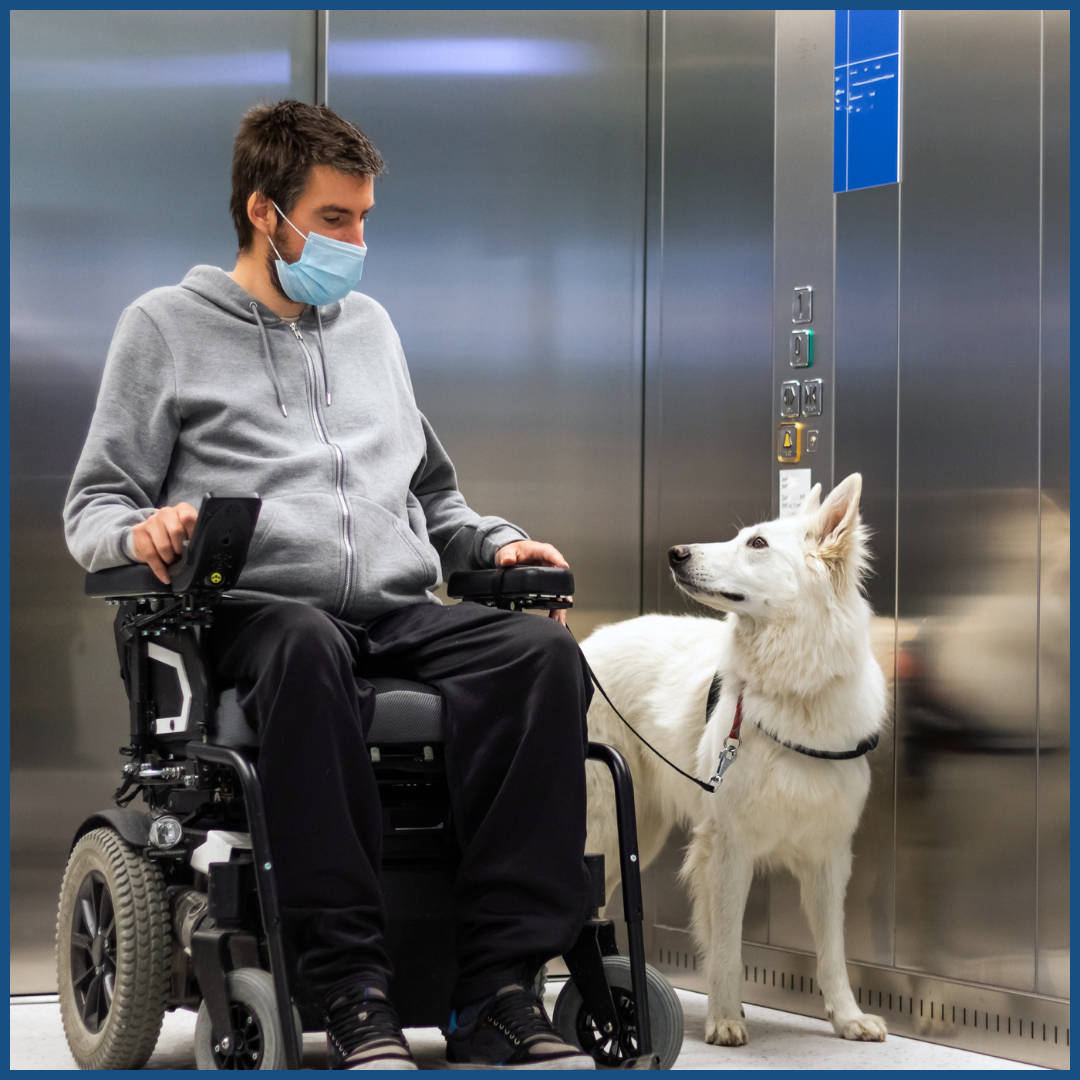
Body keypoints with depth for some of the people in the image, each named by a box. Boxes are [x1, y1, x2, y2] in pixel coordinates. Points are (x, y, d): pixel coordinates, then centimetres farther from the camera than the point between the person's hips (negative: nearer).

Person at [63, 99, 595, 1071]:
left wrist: (496, 543, 16)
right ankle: (350, 986, -43)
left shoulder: (370, 325, 29)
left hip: (403, 613, 5)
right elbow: (93, 507, 10)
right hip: (255, 613, -4)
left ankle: (499, 990, -33)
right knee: (307, 646, -42)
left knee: (544, 650, -28)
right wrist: (140, 533, -13)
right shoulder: (168, 326, 15)